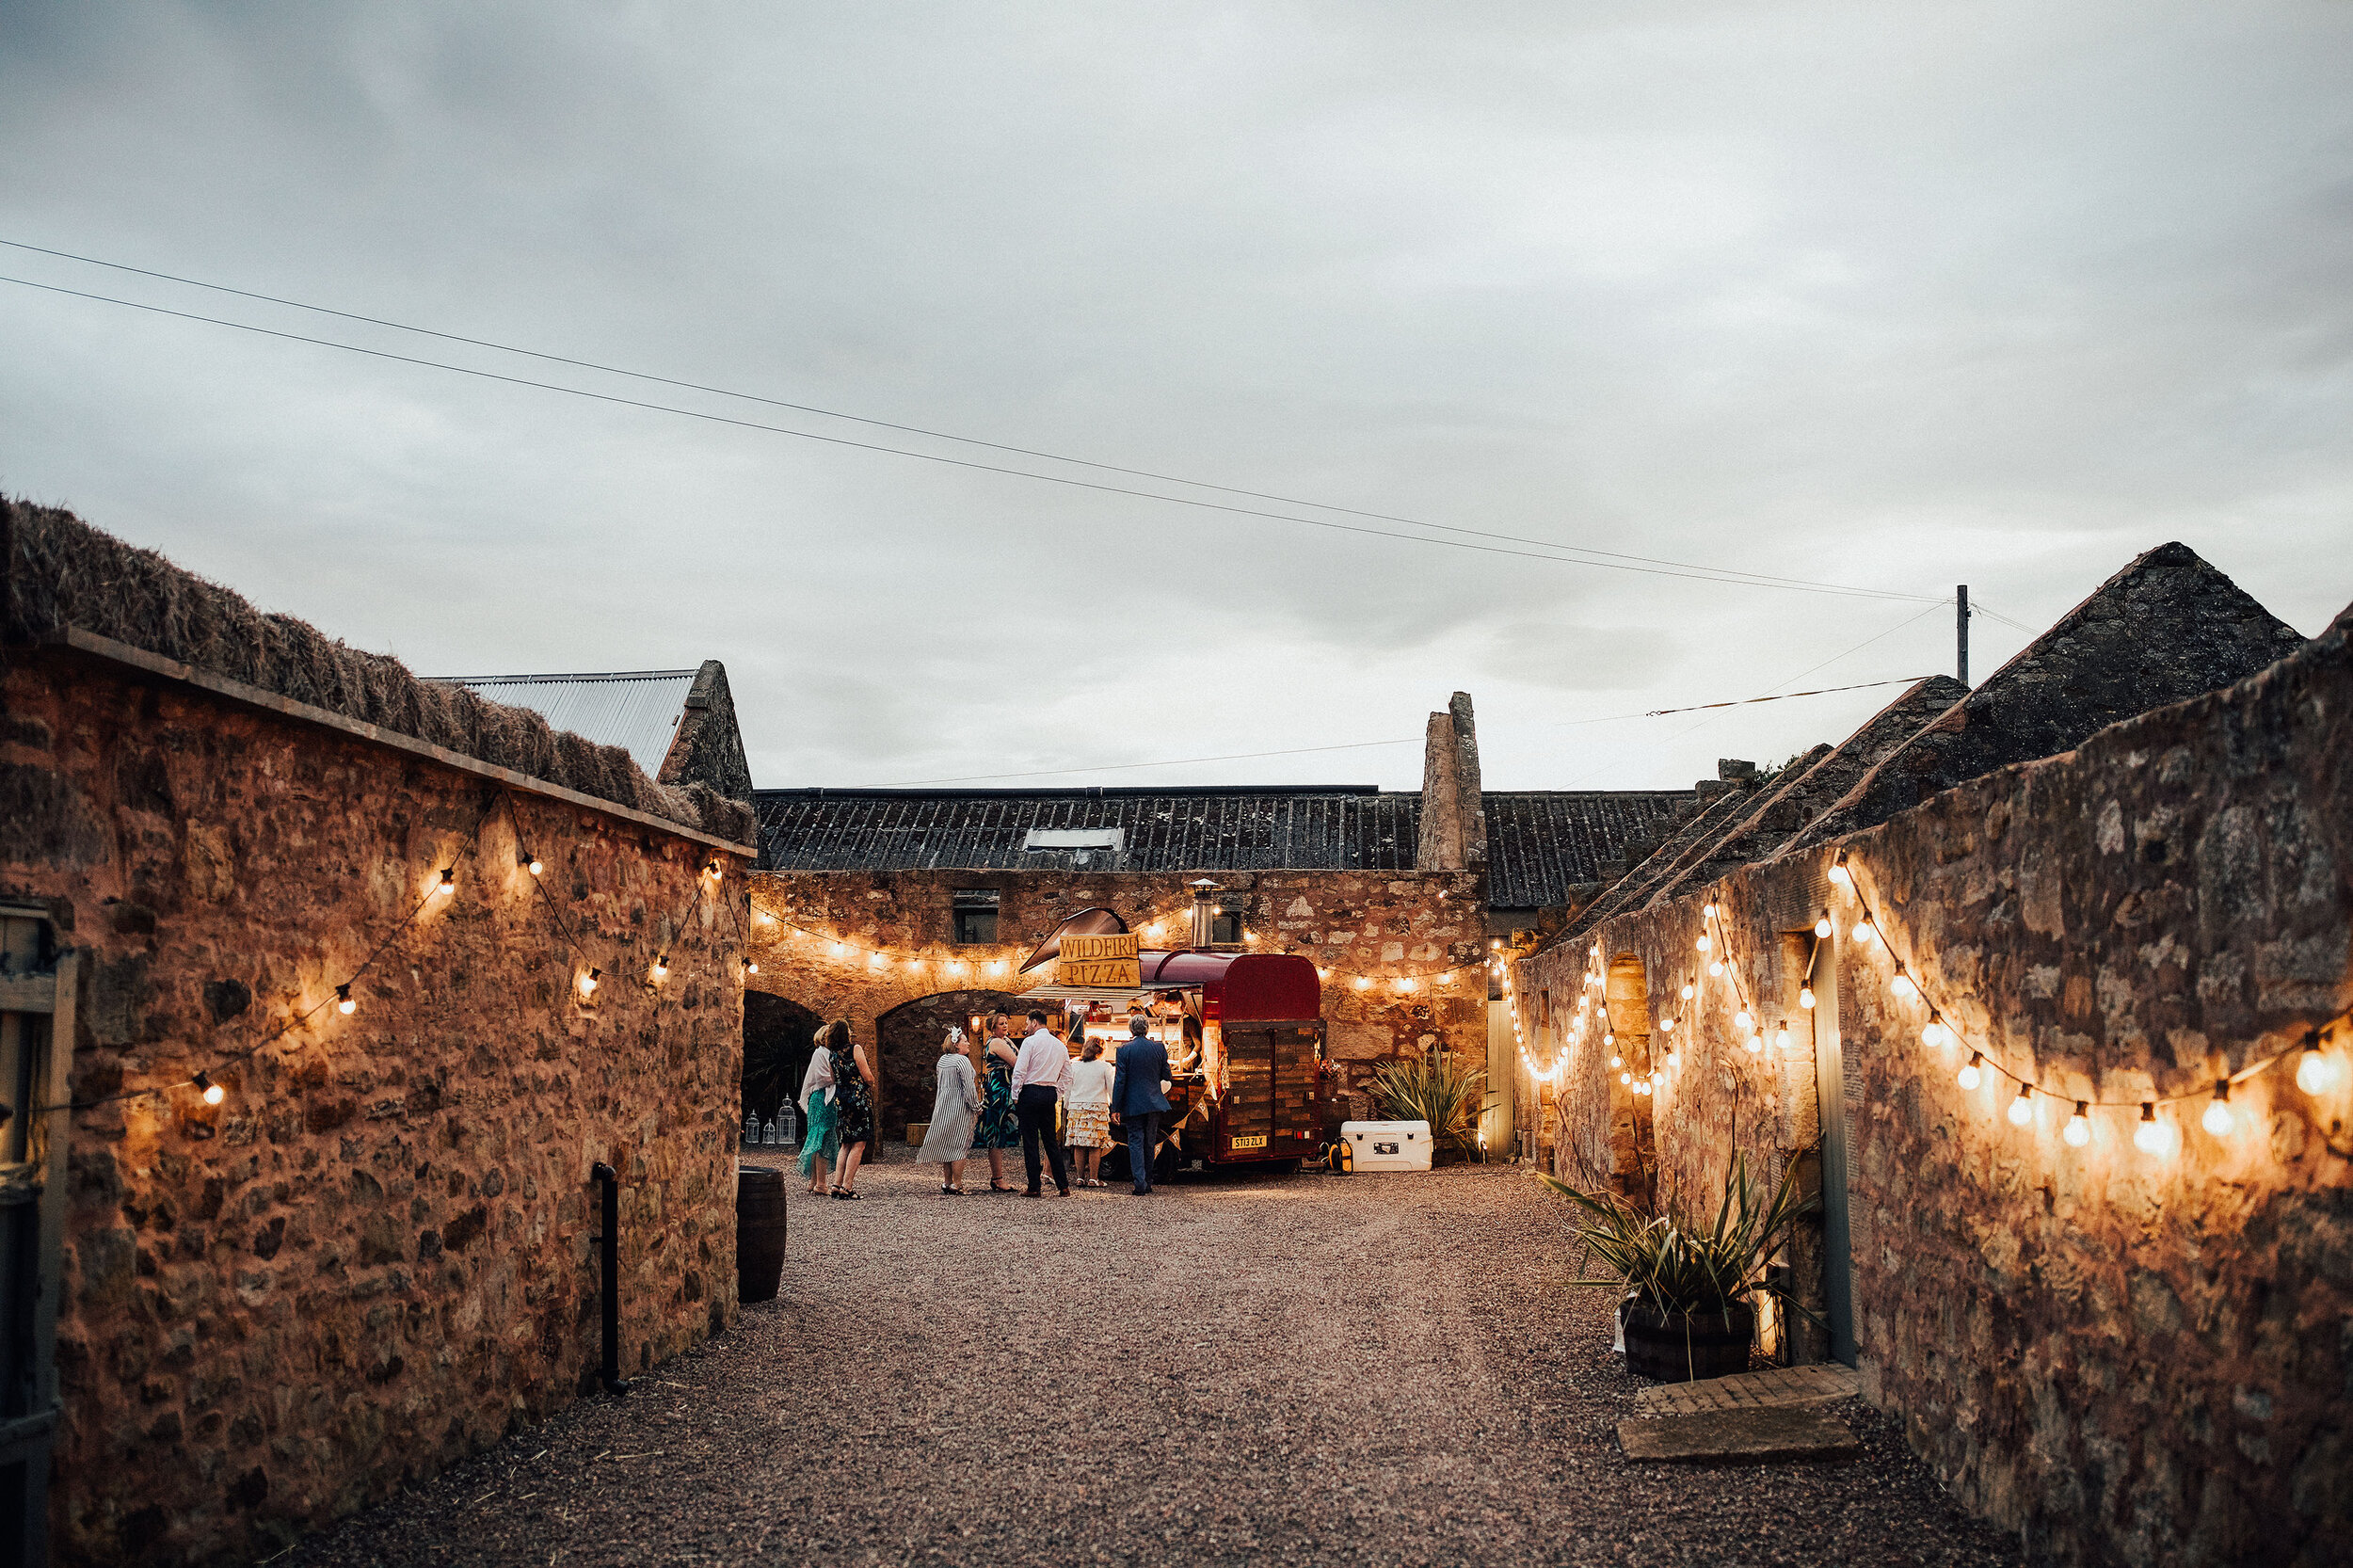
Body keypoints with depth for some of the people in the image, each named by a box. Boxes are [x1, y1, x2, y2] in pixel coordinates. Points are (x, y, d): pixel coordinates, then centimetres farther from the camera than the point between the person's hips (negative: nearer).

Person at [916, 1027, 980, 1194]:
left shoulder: (942, 1060, 11)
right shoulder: (962, 1061, -14)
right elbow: (969, 1088, -17)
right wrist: (977, 1108, -9)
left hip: (943, 1106, 8)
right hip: (960, 1108, -8)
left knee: (946, 1144, 12)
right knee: (958, 1145, -4)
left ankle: (947, 1183, 17)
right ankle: (956, 1185, -5)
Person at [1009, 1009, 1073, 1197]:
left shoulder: (1030, 1042, -6)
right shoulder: (1060, 1046, 13)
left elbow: (1019, 1071, -12)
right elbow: (1067, 1076, 14)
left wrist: (1015, 1096, -5)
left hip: (1031, 1092, -6)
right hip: (1051, 1093, 6)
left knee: (1030, 1141, -1)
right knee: (1051, 1141, 11)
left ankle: (1034, 1188, -1)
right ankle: (1063, 1186, 9)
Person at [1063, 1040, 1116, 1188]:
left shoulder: (1074, 1066, 6)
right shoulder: (1105, 1067, -1)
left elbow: (1068, 1089, 10)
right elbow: (1111, 1090, 2)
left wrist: (1066, 1107, 21)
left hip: (1077, 1108, 3)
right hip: (1098, 1108, -3)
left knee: (1079, 1145, 5)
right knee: (1095, 1146, 0)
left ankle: (1080, 1178, 6)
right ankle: (1093, 1179, -2)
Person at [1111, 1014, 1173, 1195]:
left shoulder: (1125, 1050, -9)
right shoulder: (1159, 1048, -1)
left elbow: (1119, 1080, -9)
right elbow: (1166, 1076, 5)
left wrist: (1116, 1108, -5)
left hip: (1133, 1104, -3)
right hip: (1155, 1103, 3)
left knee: (1136, 1143, 1)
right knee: (1150, 1144, 13)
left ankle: (1141, 1186, -7)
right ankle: (1147, 1184, 20)